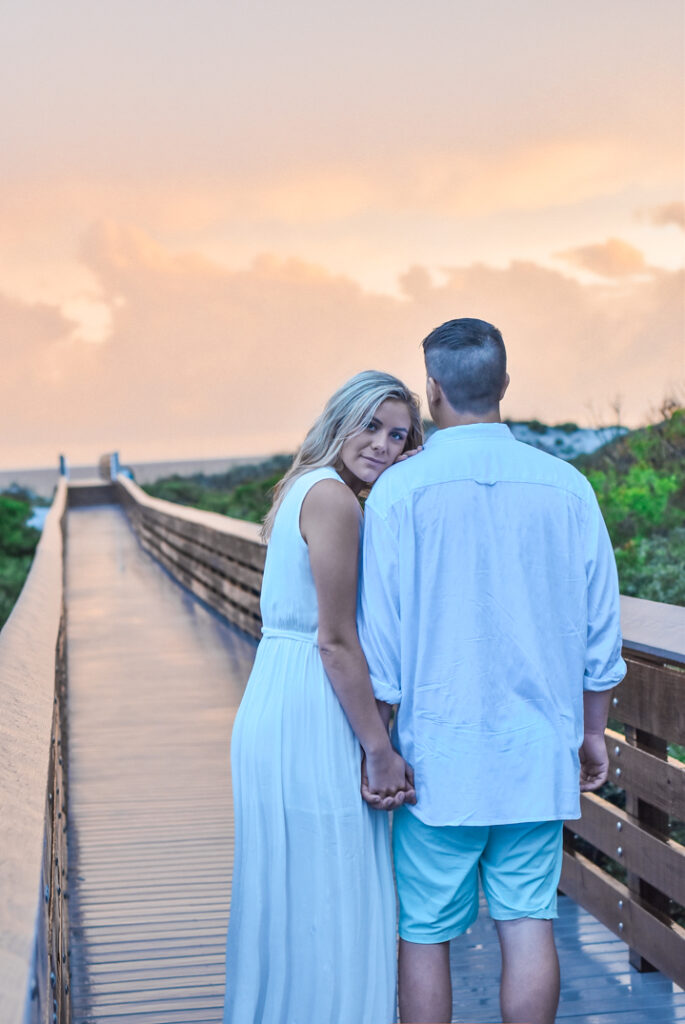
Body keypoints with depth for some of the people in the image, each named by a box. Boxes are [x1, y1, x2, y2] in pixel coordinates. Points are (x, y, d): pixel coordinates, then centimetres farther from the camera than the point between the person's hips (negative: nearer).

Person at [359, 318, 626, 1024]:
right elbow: (601, 629, 6)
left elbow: (380, 638, -8)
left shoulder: (398, 490, -9)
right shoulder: (566, 487, 1)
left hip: (437, 754, -3)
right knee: (529, 924, 8)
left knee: (424, 934, 7)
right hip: (538, 754, 3)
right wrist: (593, 732, 17)